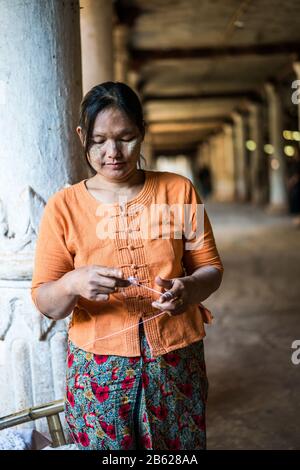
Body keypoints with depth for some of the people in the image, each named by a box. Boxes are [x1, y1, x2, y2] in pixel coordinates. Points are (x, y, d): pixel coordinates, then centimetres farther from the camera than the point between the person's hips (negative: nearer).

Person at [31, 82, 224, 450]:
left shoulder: (179, 190, -2)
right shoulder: (63, 206, -5)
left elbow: (210, 267, 2)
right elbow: (44, 303, -5)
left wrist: (189, 288, -21)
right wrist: (71, 284, -28)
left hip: (176, 361, 1)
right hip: (99, 369, -1)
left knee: (180, 448, 14)